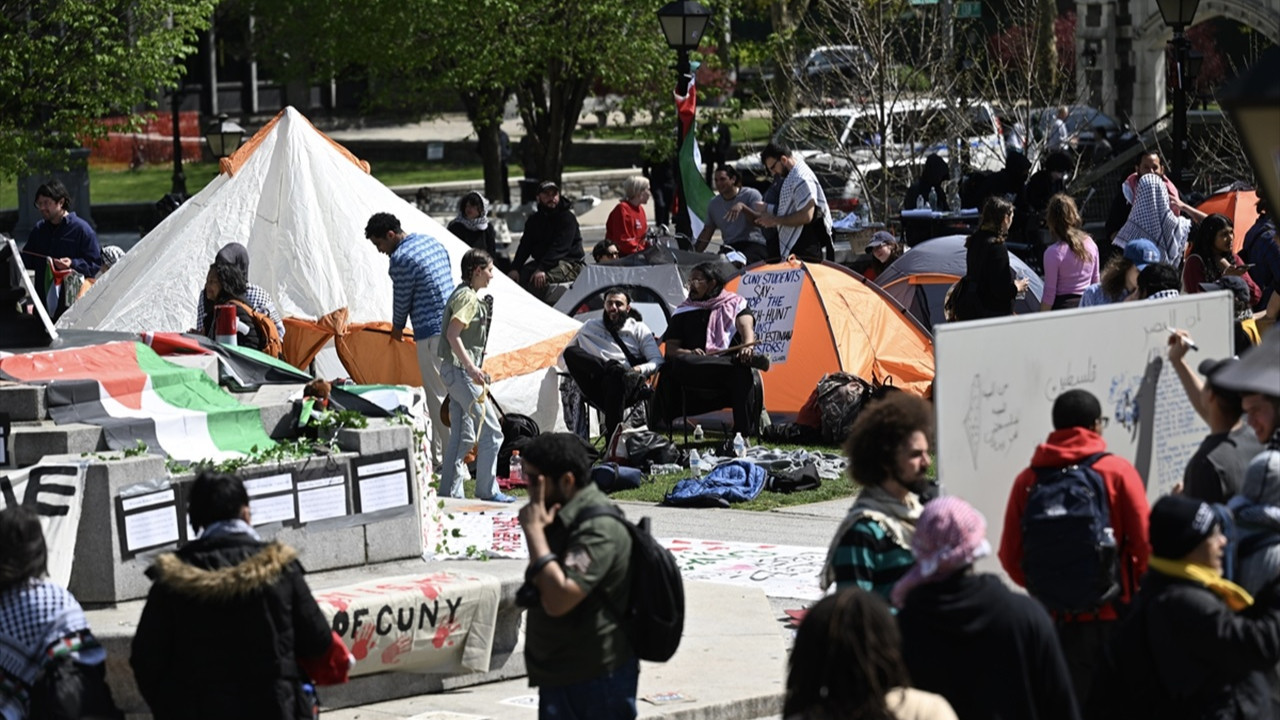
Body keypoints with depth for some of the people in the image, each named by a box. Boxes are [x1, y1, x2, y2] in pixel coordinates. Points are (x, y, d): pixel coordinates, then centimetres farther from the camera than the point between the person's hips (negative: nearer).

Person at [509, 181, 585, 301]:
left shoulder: (568, 218, -8)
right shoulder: (535, 220, 13)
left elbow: (559, 247, -20)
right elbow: (525, 245, 5)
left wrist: (542, 269, -32)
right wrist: (515, 268, -14)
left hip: (568, 264, -6)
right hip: (540, 261, 6)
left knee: (540, 279, -34)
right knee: (519, 276, -20)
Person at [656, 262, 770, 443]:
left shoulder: (735, 304, 13)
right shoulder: (683, 312, 19)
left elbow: (746, 326, -7)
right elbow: (671, 348, 11)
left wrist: (748, 347, -31)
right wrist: (689, 353, -13)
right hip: (695, 373, 1)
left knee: (742, 374, -38)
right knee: (678, 364, -36)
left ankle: (744, 434, -36)